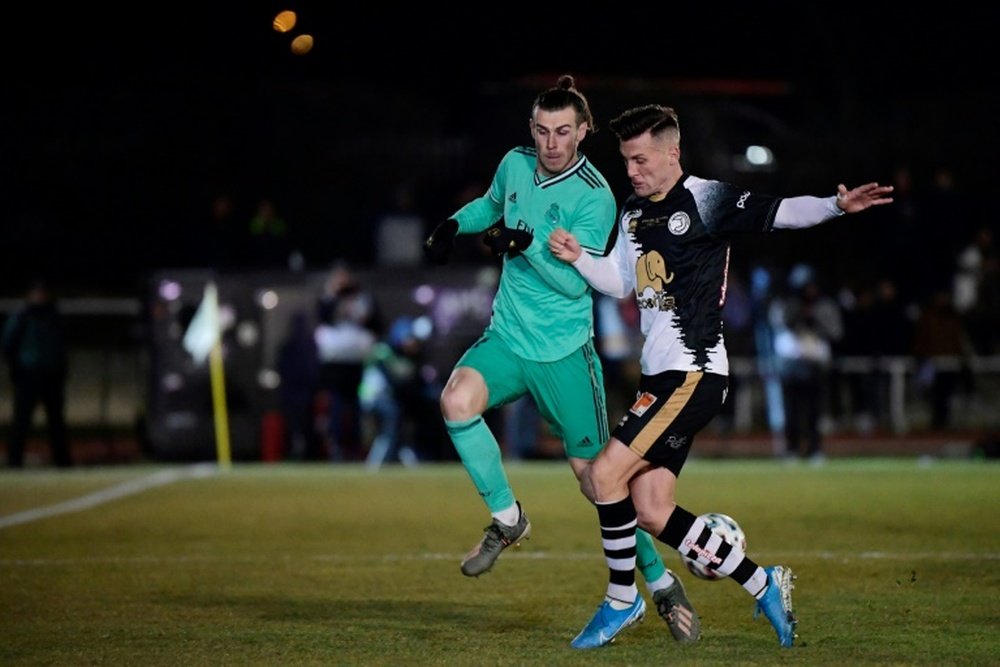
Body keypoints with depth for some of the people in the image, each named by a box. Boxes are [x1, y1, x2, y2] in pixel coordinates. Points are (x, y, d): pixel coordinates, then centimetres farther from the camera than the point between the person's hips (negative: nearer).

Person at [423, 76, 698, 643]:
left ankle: (662, 583, 15)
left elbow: (576, 282, -18)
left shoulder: (595, 197, -14)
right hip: (507, 338, 4)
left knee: (594, 471, -3)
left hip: (563, 350, -4)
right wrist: (456, 223, 9)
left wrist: (527, 244, -30)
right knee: (457, 399, -26)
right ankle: (507, 519, -6)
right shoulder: (516, 165, 3)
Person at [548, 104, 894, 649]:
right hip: (658, 376, 9)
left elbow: (779, 213, -17)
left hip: (694, 374, -9)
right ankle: (763, 585, 14)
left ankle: (621, 600, 3)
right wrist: (577, 258, 5)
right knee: (650, 514, 4)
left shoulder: (706, 199, -9)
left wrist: (837, 206, -34)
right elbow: (620, 282, 23)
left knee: (604, 475, -14)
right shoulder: (633, 212, 15)